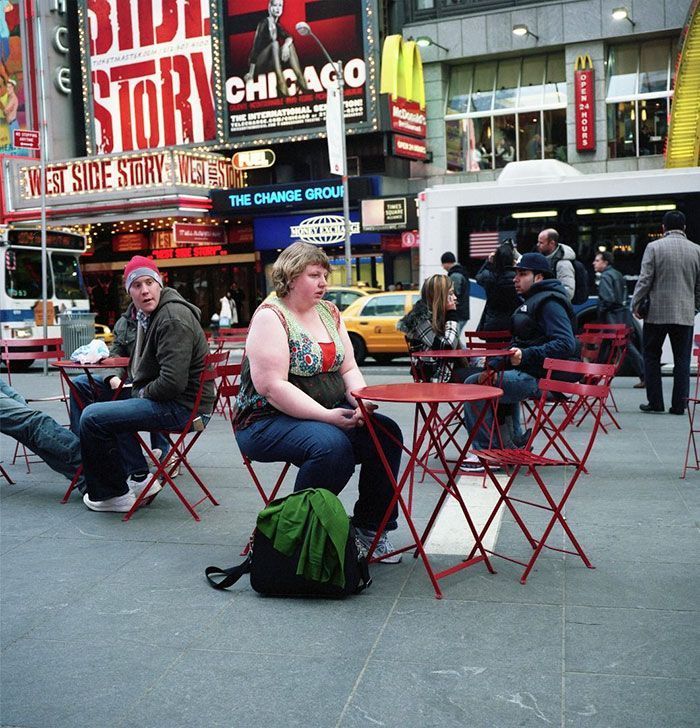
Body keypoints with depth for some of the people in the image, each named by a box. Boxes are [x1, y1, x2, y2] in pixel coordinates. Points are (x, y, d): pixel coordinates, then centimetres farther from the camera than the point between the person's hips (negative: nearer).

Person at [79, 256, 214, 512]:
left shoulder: (173, 319, -19)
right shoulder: (149, 315, 13)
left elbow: (173, 382, -27)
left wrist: (143, 393, -10)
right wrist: (133, 387, 11)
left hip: (184, 406, -11)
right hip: (164, 398, 11)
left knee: (92, 417, -15)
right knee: (109, 405, 33)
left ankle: (114, 495, 0)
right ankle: (140, 479, 27)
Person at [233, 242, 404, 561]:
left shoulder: (329, 312, 11)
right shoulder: (270, 316, -12)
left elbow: (349, 369, 12)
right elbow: (271, 386, -21)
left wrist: (361, 403, -10)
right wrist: (327, 416, -24)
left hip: (330, 414, 7)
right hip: (268, 420, -7)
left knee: (386, 433, -14)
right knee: (331, 444, -34)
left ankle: (370, 526, -1)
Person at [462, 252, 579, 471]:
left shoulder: (550, 303, -12)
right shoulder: (532, 301, 21)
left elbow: (566, 344, -24)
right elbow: (518, 346, 23)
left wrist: (526, 355, -32)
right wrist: (493, 366, 10)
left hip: (542, 379, -11)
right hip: (530, 373, 11)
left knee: (473, 386, -15)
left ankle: (485, 451, -8)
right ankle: (515, 441, 27)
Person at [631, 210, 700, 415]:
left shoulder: (654, 247, -4)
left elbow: (645, 280, -7)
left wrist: (635, 304, 3)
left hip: (657, 313, -2)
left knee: (651, 356, 8)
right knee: (682, 360, 6)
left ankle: (655, 402, 8)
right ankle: (678, 404, 6)